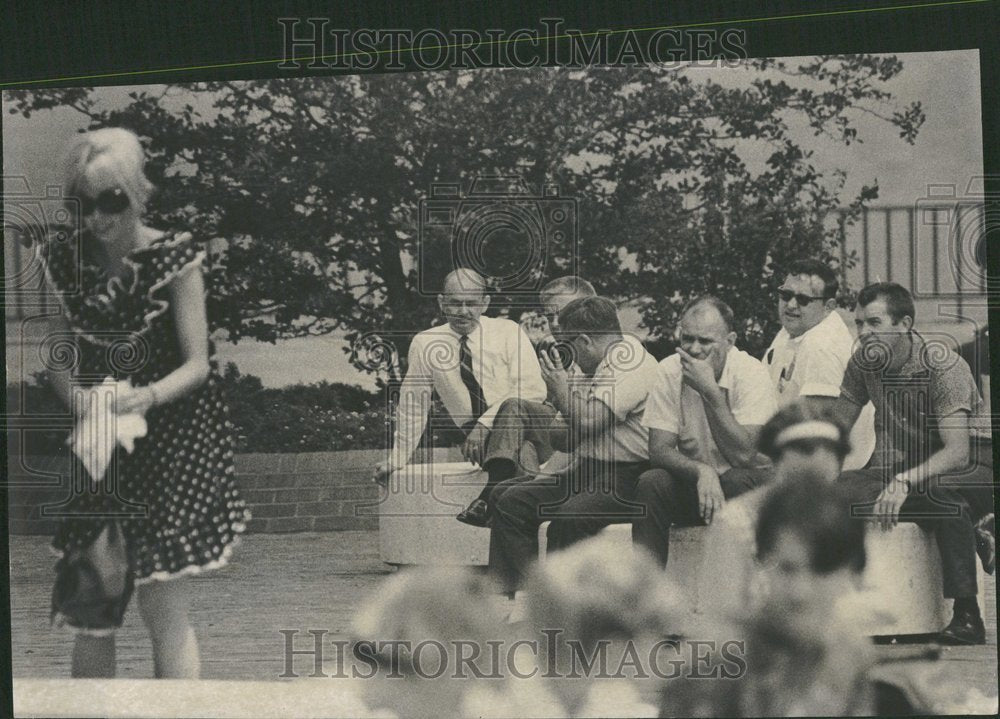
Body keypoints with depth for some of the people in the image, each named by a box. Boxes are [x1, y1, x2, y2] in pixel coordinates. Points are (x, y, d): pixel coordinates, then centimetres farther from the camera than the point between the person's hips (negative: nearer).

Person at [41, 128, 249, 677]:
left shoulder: (173, 256, -10)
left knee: (165, 617, -2)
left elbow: (197, 363, -9)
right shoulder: (63, 261, 0)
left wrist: (147, 396, -27)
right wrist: (81, 401, -18)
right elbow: (60, 360, 3)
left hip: (171, 442, -4)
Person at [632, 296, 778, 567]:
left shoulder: (752, 374, -18)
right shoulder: (669, 371, -8)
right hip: (690, 480, 2)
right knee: (650, 484, -26)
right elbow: (659, 450, -13)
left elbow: (743, 456, -29)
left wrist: (710, 391, -32)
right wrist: (702, 472, -33)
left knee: (738, 482, -34)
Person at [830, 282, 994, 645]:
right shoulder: (863, 363, -3)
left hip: (972, 470, -5)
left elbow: (958, 452, -32)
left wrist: (904, 481, -47)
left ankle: (967, 614, -35)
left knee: (939, 488, -41)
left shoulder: (943, 367, -22)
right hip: (906, 468, 5)